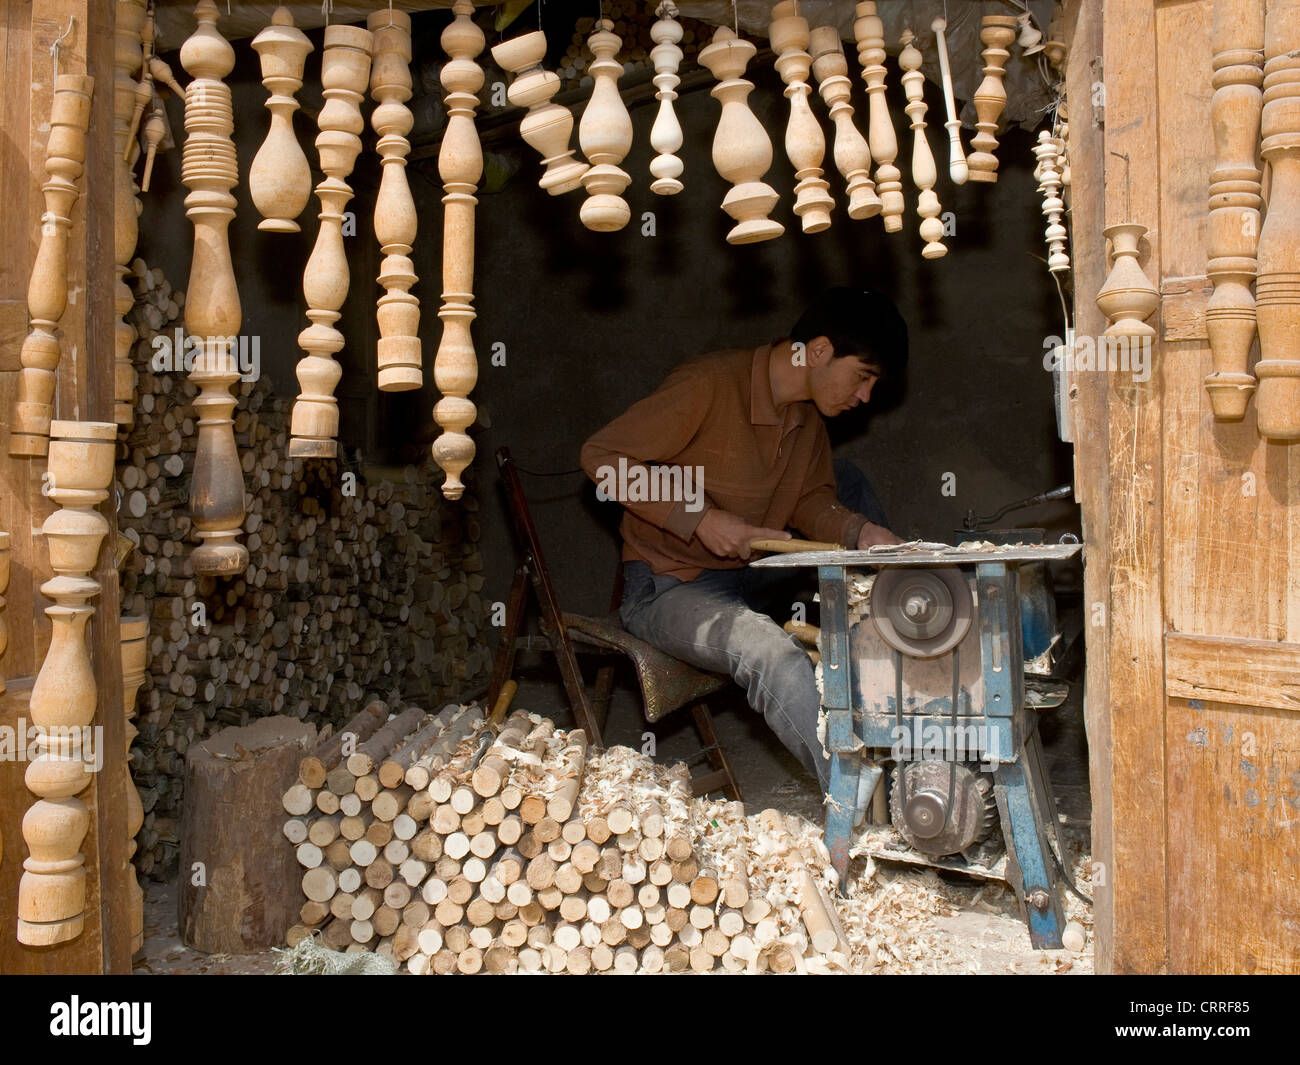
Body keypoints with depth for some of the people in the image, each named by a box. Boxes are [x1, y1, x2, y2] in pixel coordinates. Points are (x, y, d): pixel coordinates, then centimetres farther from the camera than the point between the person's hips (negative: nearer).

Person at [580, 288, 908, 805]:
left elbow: (810, 501, 16)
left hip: (755, 582, 8)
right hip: (668, 587, -8)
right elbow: (602, 457, -16)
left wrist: (860, 532, -7)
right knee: (771, 651, -36)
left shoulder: (809, 412, 7)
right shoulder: (708, 384, -18)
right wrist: (700, 519, -22)